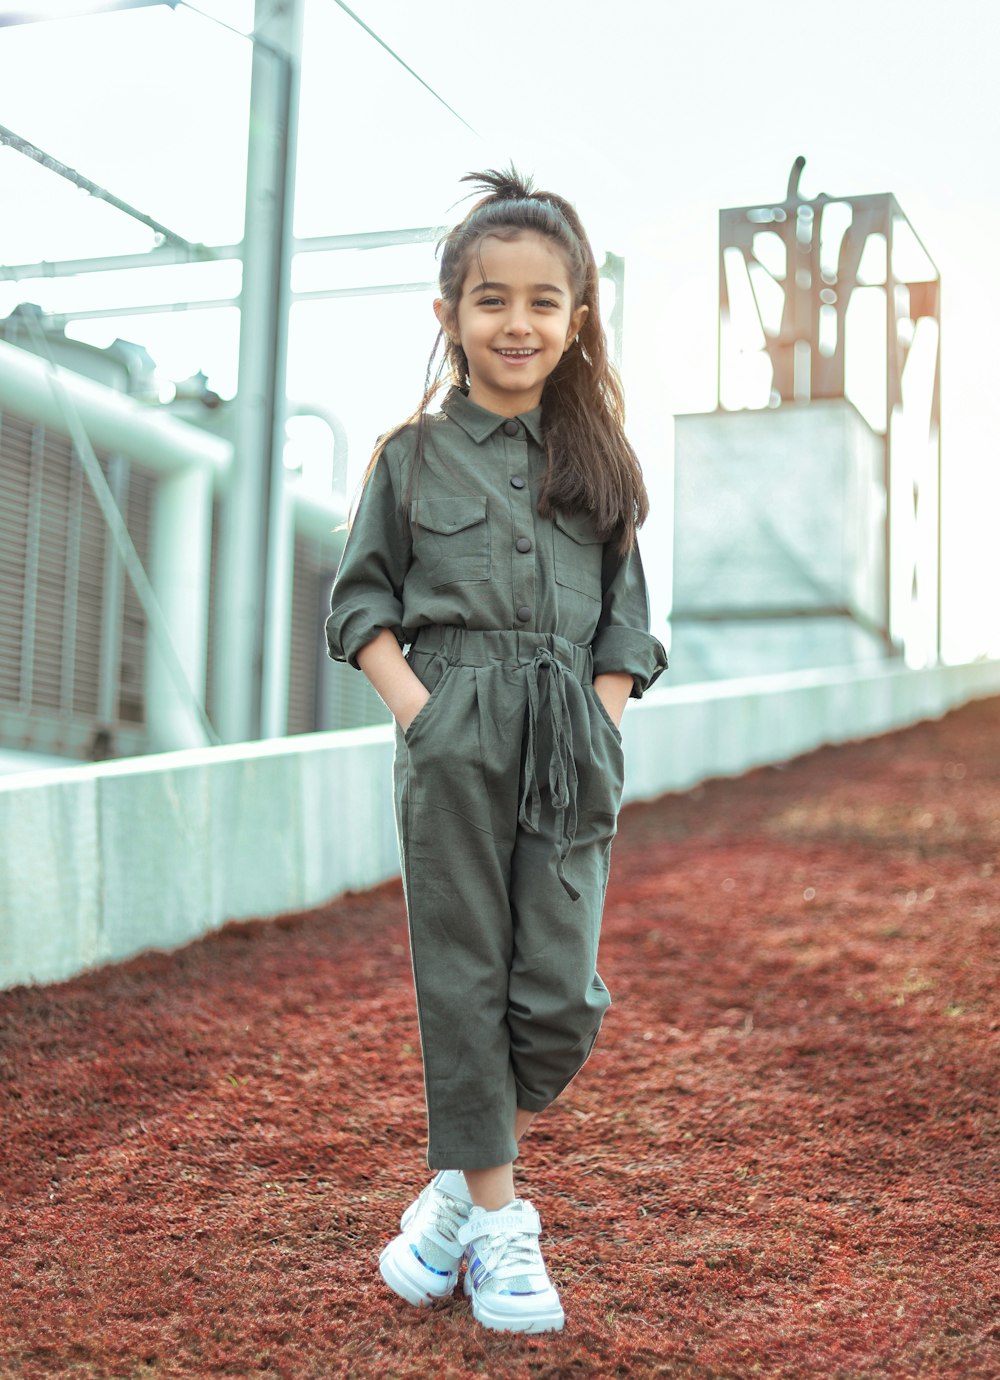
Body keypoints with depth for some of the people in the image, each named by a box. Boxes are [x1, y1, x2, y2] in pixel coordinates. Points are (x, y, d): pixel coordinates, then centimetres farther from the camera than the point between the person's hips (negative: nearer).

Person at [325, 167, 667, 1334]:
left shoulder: (597, 460, 12)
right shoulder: (412, 455, 7)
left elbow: (625, 612, 13)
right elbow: (361, 597, 7)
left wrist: (598, 719, -1)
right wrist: (413, 705, -7)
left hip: (571, 748, 2)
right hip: (452, 737, -2)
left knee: (563, 997, -2)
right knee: (464, 980, 3)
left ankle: (459, 1184, 20)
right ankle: (498, 1218, 16)